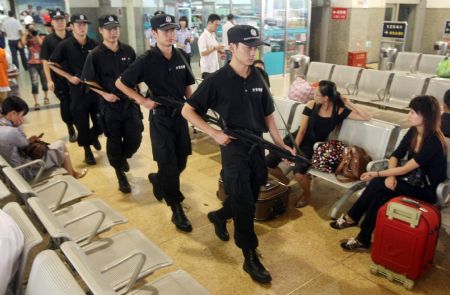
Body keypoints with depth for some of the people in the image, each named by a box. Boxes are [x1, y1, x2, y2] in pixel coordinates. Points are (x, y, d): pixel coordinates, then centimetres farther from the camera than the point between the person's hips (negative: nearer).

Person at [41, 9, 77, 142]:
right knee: (65, 105, 6)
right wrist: (49, 80, -10)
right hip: (58, 79, -1)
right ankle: (71, 129, 22)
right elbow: (45, 61, -4)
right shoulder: (48, 40, -4)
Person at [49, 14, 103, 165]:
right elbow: (52, 65, -2)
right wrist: (69, 77, -10)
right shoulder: (65, 45, -6)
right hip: (78, 89, -2)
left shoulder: (94, 44, 2)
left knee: (101, 121, 7)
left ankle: (94, 136, 40)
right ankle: (87, 151, 21)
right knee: (82, 123, 4)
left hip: (96, 88, 2)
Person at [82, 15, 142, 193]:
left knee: (135, 138, 4)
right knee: (114, 142, 5)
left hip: (130, 102, 3)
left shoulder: (128, 51, 1)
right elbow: (88, 81, -3)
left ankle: (123, 157, 38)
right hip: (110, 105, -3)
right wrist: (104, 94, -15)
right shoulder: (95, 55, -8)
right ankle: (120, 175, 23)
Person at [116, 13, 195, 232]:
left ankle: (158, 181, 44)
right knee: (168, 164, -2)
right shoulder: (147, 60, -10)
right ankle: (177, 210, 9)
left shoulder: (182, 56, 4)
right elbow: (120, 83, -4)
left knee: (181, 162, 14)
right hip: (160, 117, -5)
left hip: (181, 114, 5)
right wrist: (143, 101, -12)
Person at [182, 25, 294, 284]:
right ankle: (251, 258, 15)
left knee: (250, 199, 19)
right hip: (234, 148, -6)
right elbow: (187, 111, -8)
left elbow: (268, 115, 11)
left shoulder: (258, 78, 4)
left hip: (257, 146, 6)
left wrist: (281, 145, 5)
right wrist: (215, 133, -17)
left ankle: (219, 216, 49)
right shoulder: (217, 81, -12)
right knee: (245, 206, -1)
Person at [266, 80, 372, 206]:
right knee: (268, 162, -11)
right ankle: (285, 182, 21)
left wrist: (350, 104, -16)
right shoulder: (311, 105, -9)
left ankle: (307, 194, 6)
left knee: (298, 171, -30)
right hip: (297, 138, 2)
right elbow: (302, 130, -9)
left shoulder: (340, 111, -11)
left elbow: (367, 117, -12)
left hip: (314, 145, -2)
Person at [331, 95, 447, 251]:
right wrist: (390, 176, -16)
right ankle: (363, 239, -9)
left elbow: (405, 169, -26)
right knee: (379, 195, -20)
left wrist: (376, 174, -19)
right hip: (411, 180, 7)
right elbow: (395, 156, 2)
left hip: (427, 190, -7)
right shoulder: (413, 132, -1)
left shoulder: (434, 142, -25)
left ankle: (351, 218, -6)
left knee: (377, 184, -23)